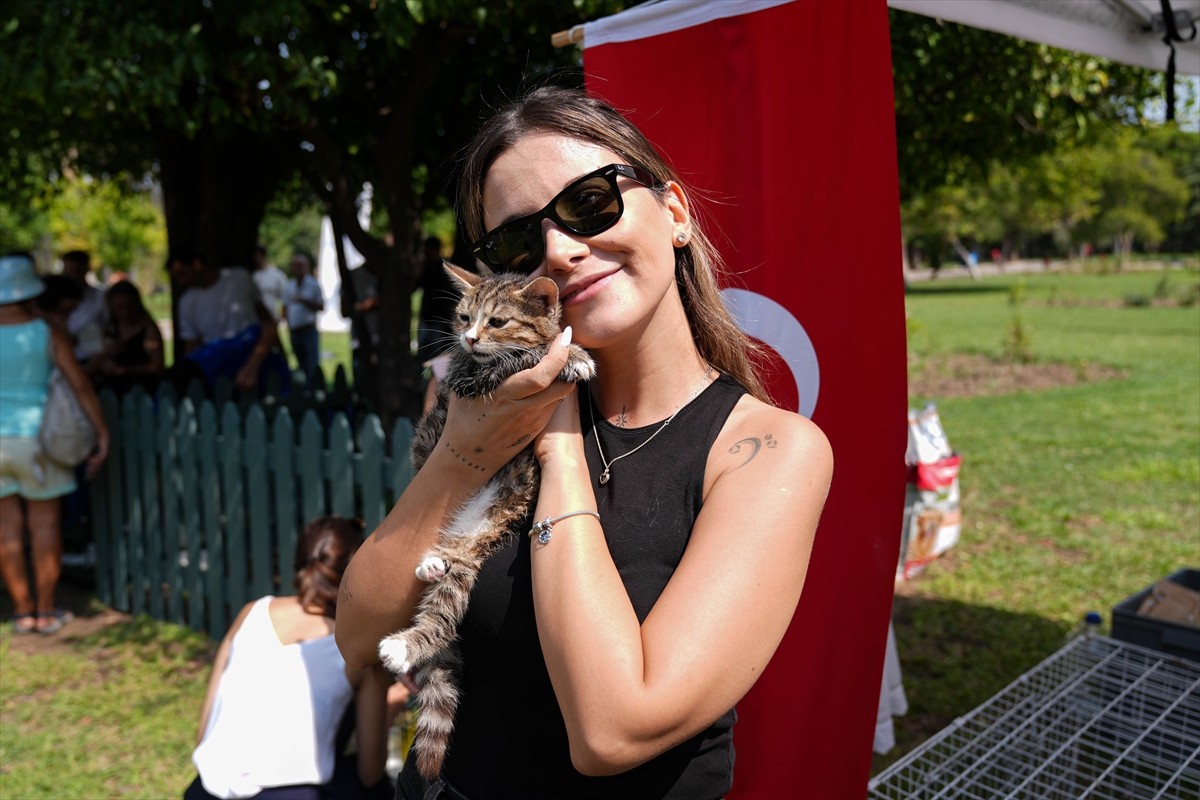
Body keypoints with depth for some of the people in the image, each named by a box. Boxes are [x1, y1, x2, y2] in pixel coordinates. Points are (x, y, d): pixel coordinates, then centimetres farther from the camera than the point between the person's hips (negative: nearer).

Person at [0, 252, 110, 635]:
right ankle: (46, 611, 12)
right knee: (45, 524, 7)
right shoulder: (48, 334, -7)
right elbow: (80, 386, -10)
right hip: (36, 438, -2)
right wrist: (102, 434, -6)